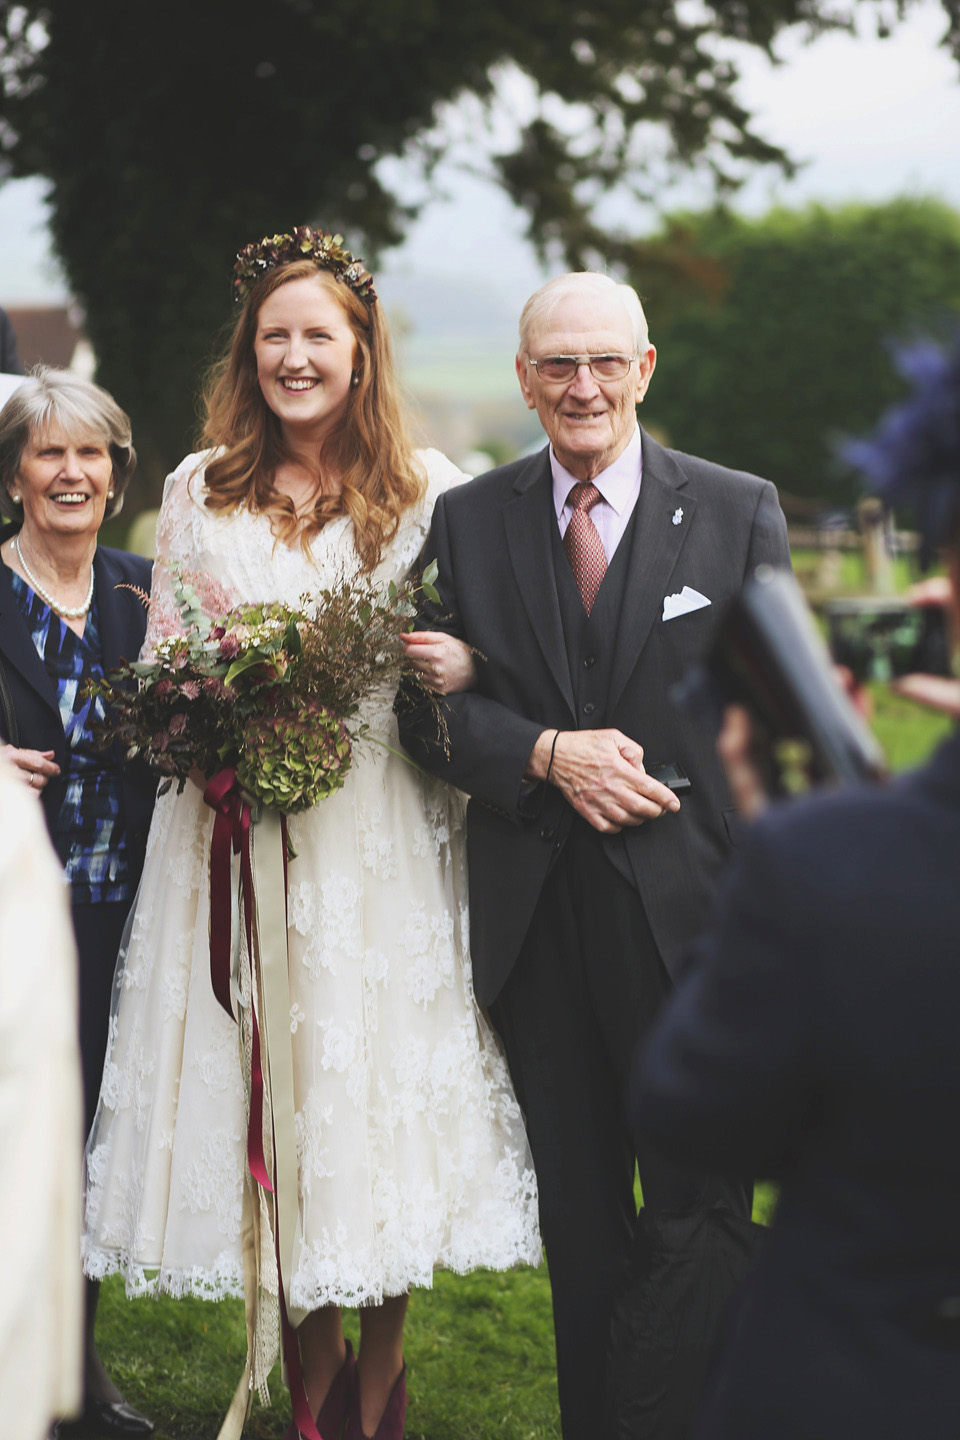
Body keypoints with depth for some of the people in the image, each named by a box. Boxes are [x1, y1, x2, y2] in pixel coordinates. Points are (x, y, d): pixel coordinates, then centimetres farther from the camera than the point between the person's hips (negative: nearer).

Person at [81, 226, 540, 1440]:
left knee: (386, 1091, 2)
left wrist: (464, 667, -15)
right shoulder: (200, 490, 8)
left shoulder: (429, 487, 4)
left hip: (386, 837, -1)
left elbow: (475, 648, 7)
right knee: (270, 1087, 3)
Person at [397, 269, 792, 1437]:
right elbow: (428, 709, 2)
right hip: (533, 915, 2)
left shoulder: (738, 510, 1)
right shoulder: (467, 520, 6)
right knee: (576, 1207, 13)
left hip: (686, 909, -2)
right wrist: (548, 755, -14)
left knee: (699, 1203, 5)